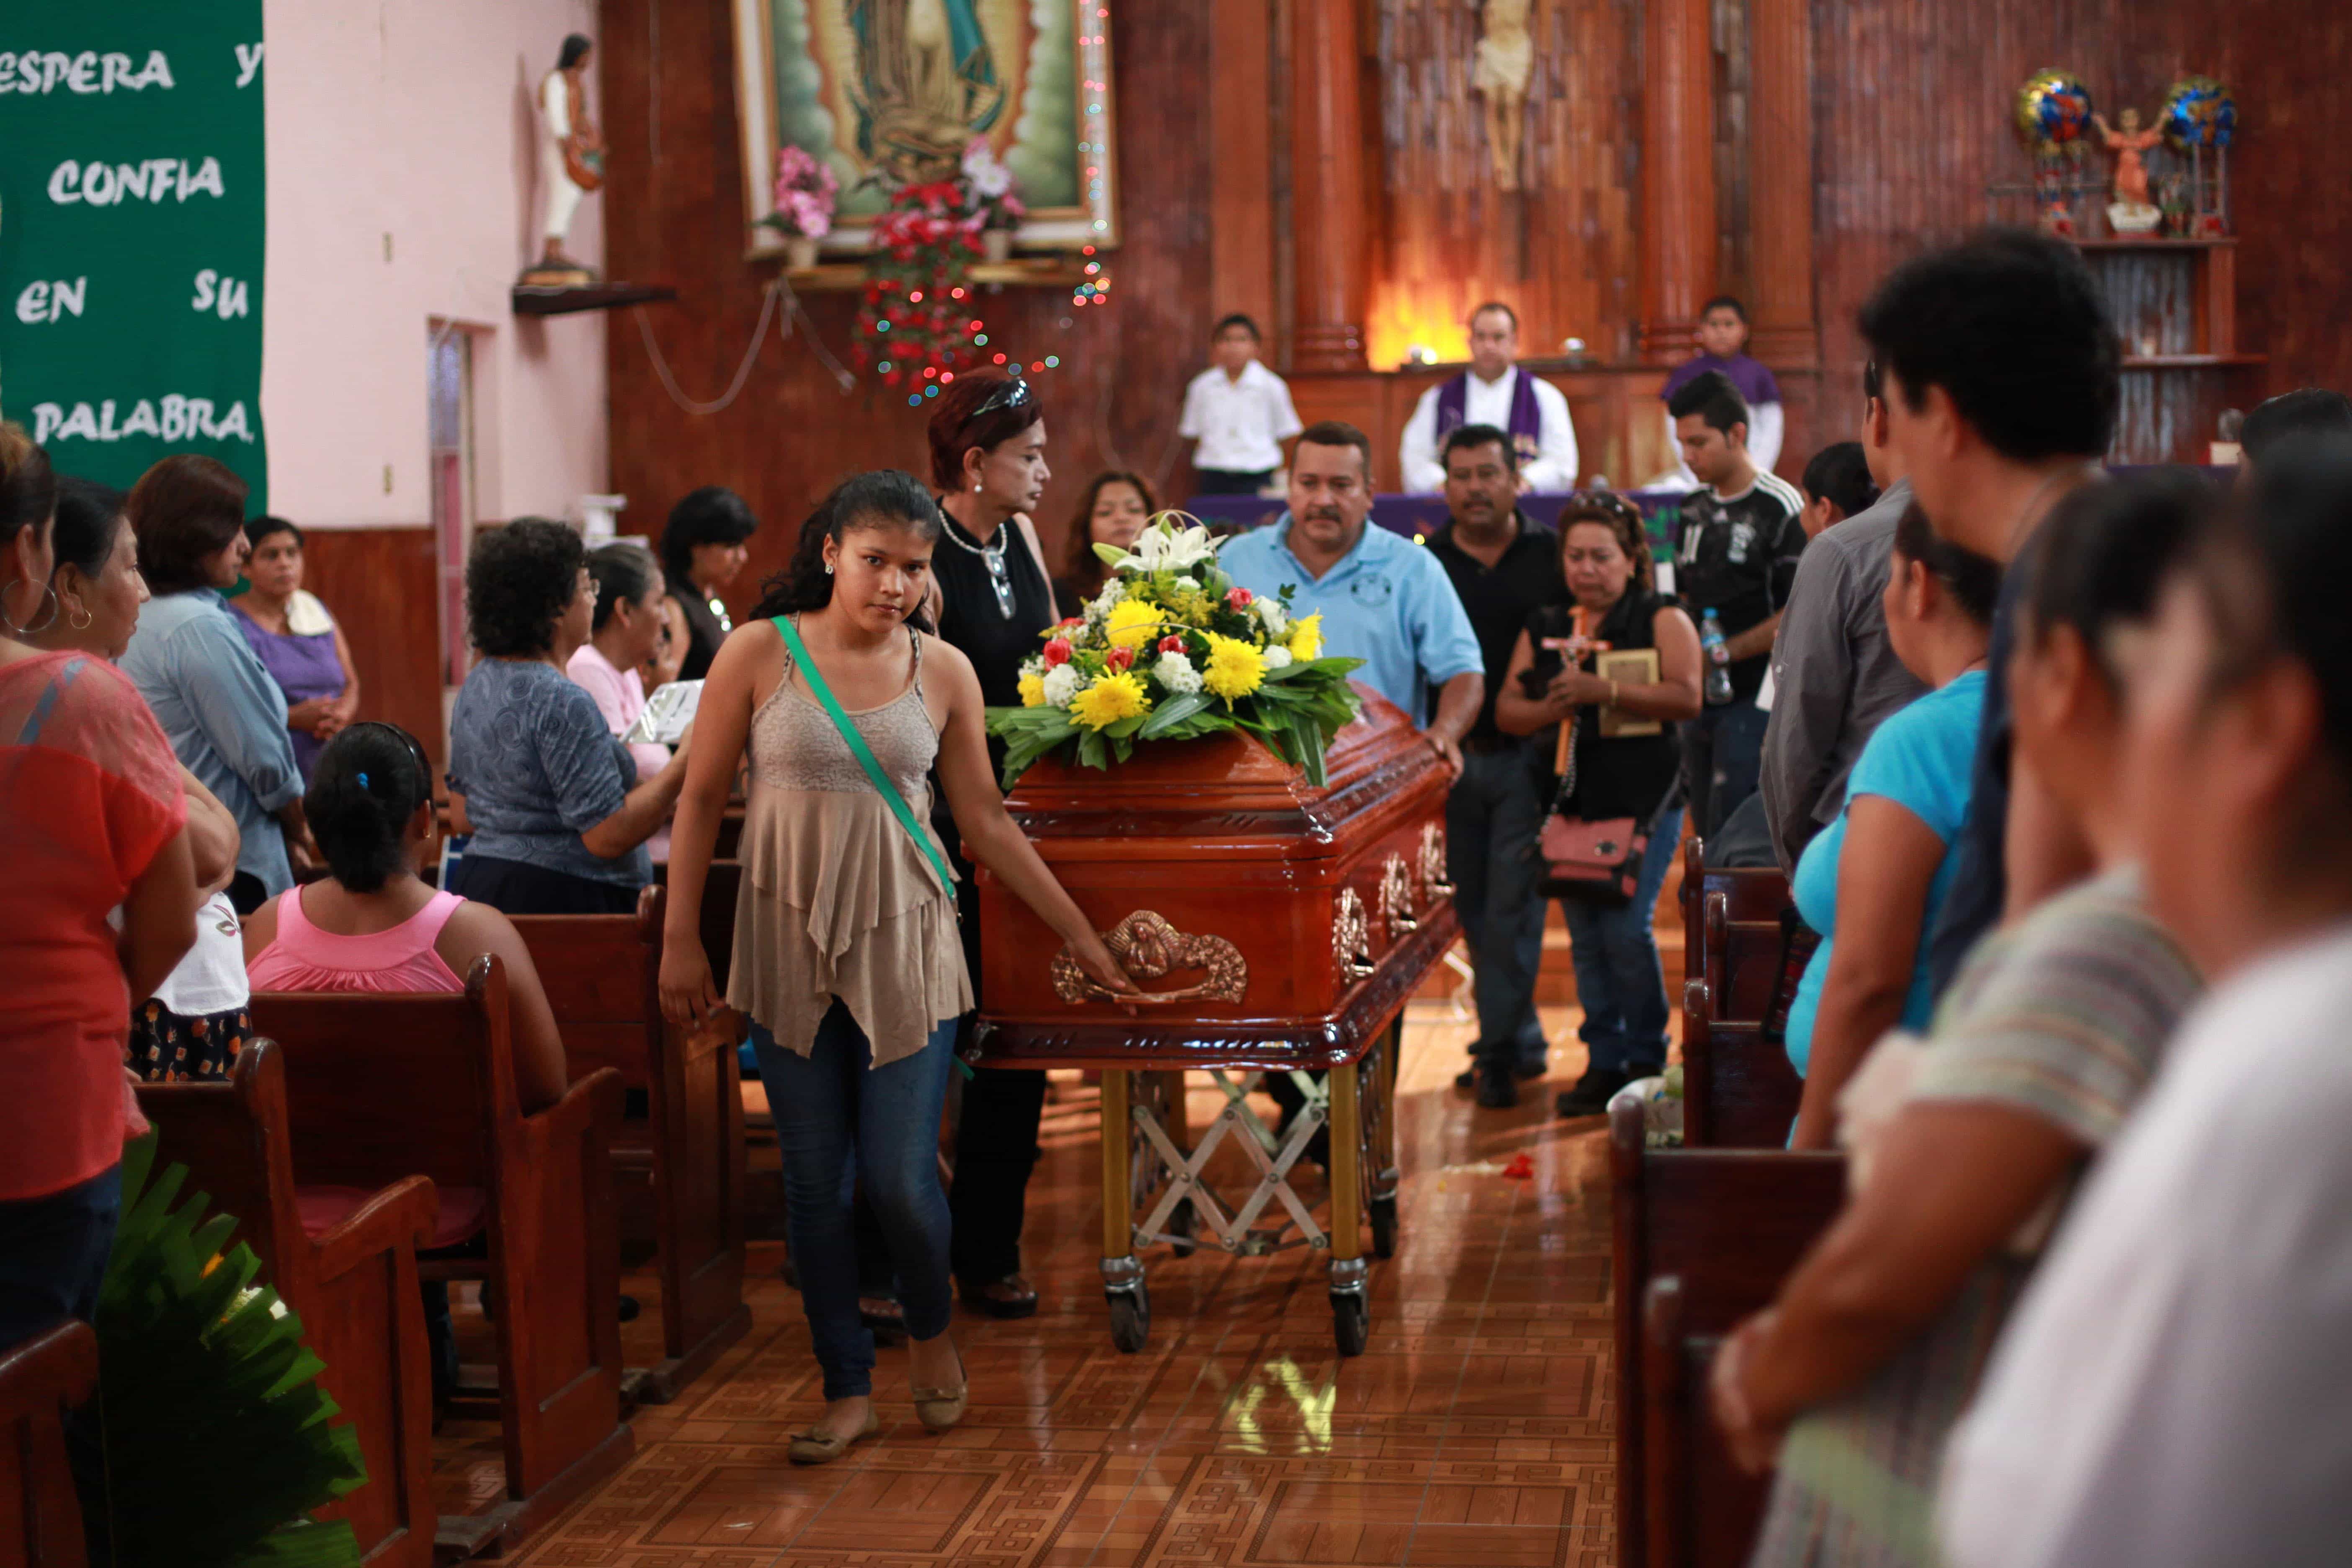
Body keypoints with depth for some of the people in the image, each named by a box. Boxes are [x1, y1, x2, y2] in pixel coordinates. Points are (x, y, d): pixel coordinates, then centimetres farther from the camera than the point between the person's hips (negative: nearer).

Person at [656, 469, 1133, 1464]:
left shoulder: (943, 672, 1)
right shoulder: (759, 654, -4)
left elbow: (987, 824, 8)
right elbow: (703, 797, 2)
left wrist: (1080, 935, 9)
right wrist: (681, 940, -1)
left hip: (905, 946, 0)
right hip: (788, 946, 0)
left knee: (900, 1180, -4)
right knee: (815, 1184, 5)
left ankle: (933, 1334, 27)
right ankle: (848, 1390, 20)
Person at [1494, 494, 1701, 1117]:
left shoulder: (1663, 620, 1)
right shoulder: (1542, 628, 15)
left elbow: (1687, 697, -13)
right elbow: (1506, 709, 13)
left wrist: (1604, 691, -20)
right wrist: (1547, 710, -9)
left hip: (1642, 796, -5)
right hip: (1569, 797, 5)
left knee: (1626, 928, -12)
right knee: (1585, 937, 6)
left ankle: (1647, 1060, 2)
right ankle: (1605, 1062, 14)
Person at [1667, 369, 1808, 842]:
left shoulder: (1781, 507, -8)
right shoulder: (1694, 513, 15)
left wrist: (1727, 651, -18)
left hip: (1755, 697, -8)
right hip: (1699, 698, 8)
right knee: (1706, 833, 10)